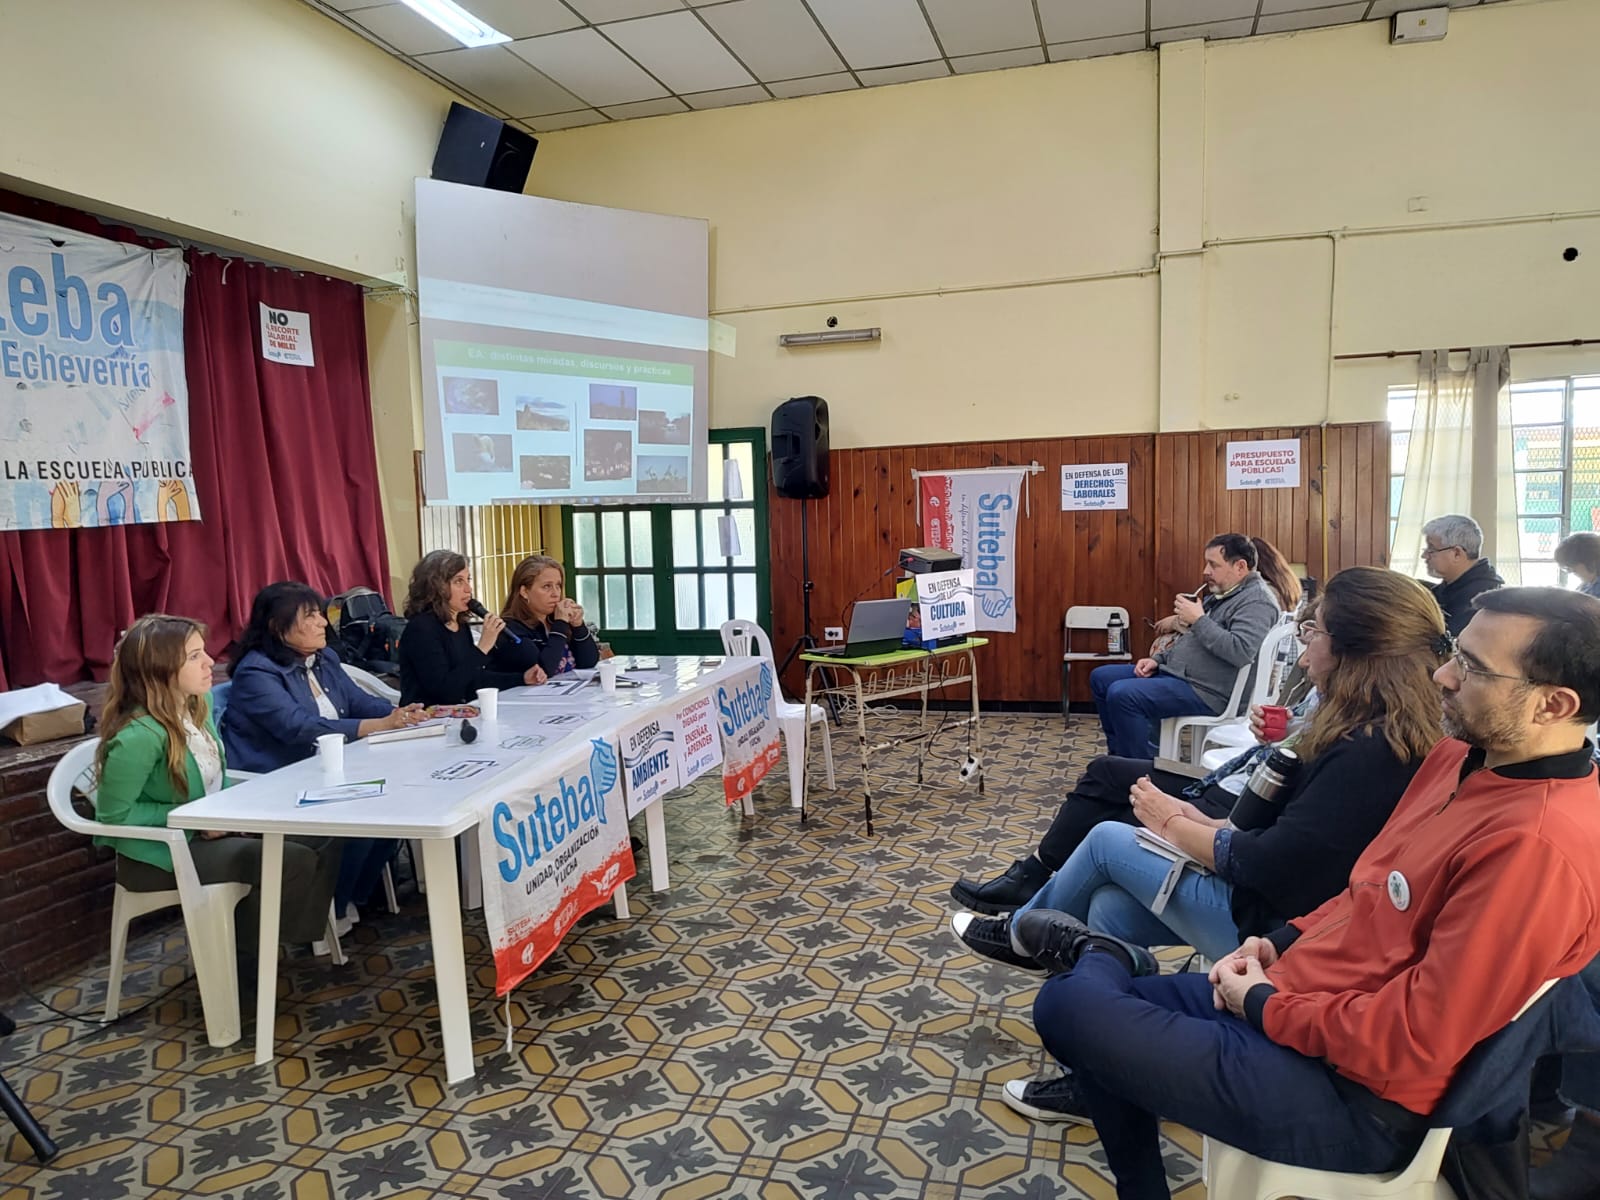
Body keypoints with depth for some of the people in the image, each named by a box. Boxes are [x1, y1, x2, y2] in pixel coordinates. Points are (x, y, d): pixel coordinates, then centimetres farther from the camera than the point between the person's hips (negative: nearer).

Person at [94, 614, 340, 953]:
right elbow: (115, 815, -20)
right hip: (161, 850, -8)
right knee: (292, 861, -22)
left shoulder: (200, 703, 0)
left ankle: (304, 937, 13)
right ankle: (240, 952, 3)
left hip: (211, 830, 8)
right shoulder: (139, 736, -26)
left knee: (321, 840, -4)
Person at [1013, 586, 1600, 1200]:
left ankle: (1103, 958, 14)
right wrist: (1286, 941, 5)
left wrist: (1263, 1004, -13)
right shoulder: (1465, 756, 3)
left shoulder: (1539, 845, -27)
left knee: (1066, 1005, -16)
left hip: (1349, 1095, -9)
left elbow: (1411, 1043, -26)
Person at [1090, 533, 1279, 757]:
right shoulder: (1222, 594, 18)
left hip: (1205, 690, -11)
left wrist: (1198, 620, -20)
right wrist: (1158, 659, 13)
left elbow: (1240, 652, -29)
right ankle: (1120, 754, 15)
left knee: (1121, 694, -27)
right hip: (1173, 672, 11)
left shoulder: (1257, 602, -13)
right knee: (1101, 677, 10)